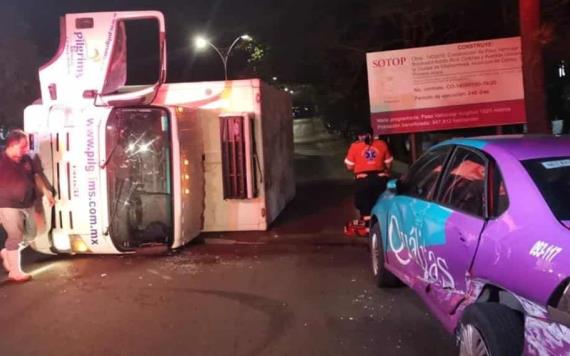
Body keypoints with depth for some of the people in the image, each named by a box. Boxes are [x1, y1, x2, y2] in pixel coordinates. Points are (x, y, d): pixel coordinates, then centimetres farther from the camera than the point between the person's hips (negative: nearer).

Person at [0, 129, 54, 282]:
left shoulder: (27, 159, 3)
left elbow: (37, 175, 15)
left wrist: (47, 192, 12)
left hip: (28, 204, 7)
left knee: (30, 234, 14)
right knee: (15, 237, -3)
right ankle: (15, 271, 10)